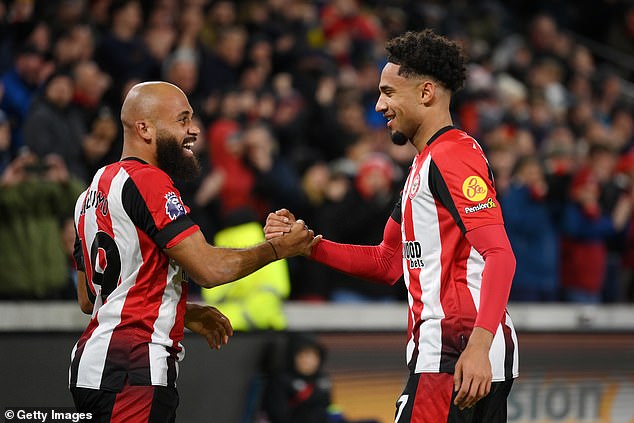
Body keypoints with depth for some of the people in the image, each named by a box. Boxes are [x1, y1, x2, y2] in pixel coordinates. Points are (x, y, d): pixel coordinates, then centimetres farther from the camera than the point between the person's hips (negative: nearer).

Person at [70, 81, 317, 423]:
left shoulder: (95, 189, 19)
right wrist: (278, 248, -1)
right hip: (131, 369, -10)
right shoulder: (147, 181, -11)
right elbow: (210, 269, -16)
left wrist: (184, 313, 25)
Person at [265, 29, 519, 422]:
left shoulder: (453, 155, -11)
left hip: (457, 357, -10)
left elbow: (500, 255, -22)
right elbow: (387, 263, 26)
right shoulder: (426, 164, 23)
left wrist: (479, 345, -32)